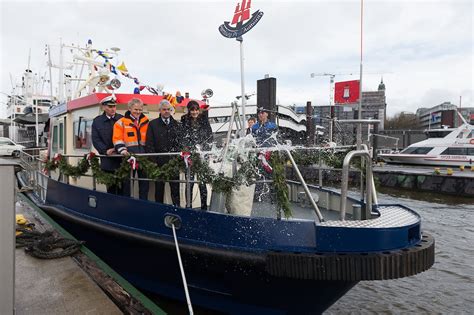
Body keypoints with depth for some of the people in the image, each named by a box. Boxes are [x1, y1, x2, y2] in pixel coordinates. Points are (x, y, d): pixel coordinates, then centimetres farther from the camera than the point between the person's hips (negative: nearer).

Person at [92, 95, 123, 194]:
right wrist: (105, 150, -12)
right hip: (107, 160, 1)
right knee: (111, 188, 9)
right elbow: (96, 139, 2)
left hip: (122, 159, -1)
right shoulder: (97, 121, 8)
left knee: (122, 188, 1)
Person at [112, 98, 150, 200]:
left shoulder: (146, 121, 13)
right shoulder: (121, 122, 2)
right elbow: (117, 139, -5)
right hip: (129, 154, -3)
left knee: (144, 179, 9)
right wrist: (122, 150, -19)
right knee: (127, 180, 6)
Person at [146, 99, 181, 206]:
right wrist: (153, 161, -8)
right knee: (159, 187, 7)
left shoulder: (177, 124, 11)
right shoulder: (153, 124, 4)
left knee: (175, 188, 3)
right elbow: (149, 144, 0)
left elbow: (181, 142, 9)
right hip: (159, 162, -1)